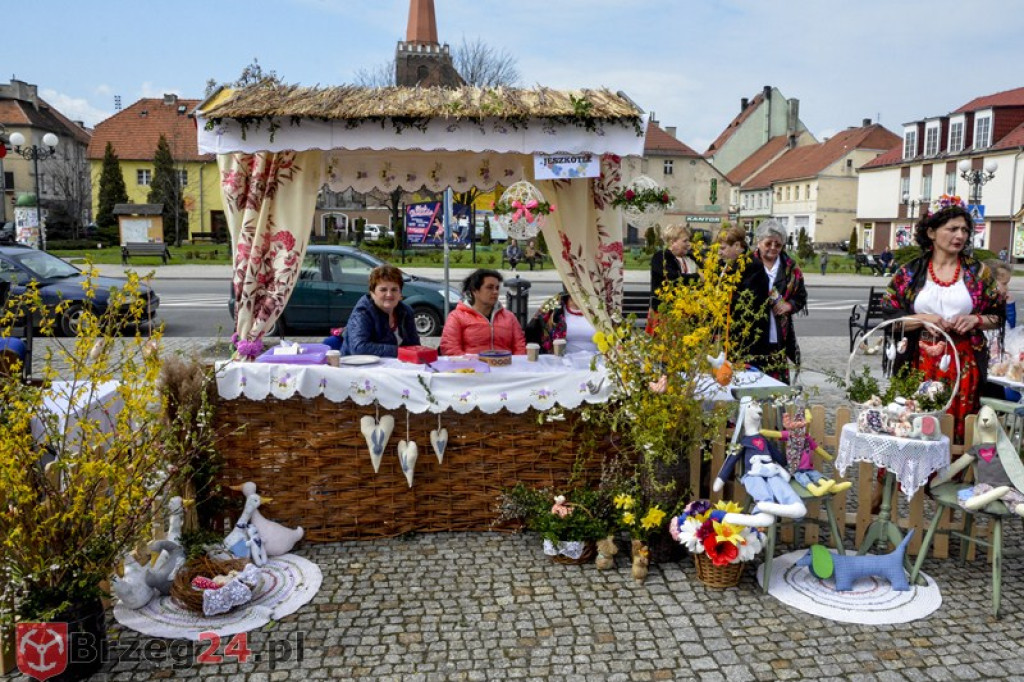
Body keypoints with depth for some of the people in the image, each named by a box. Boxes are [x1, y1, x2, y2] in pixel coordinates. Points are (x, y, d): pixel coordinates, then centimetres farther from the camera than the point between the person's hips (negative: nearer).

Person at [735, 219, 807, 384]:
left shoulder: (790, 267, 9)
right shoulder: (745, 264, -3)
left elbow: (801, 297, 17)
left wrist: (790, 305, -3)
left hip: (778, 340, 3)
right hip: (749, 339, -3)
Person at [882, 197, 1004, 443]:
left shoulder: (978, 271, 7)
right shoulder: (910, 273, 4)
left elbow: (998, 317, 11)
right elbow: (890, 317, 2)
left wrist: (975, 319, -9)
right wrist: (923, 319, -12)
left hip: (963, 366, 1)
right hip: (919, 366, -1)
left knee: (958, 430, 2)